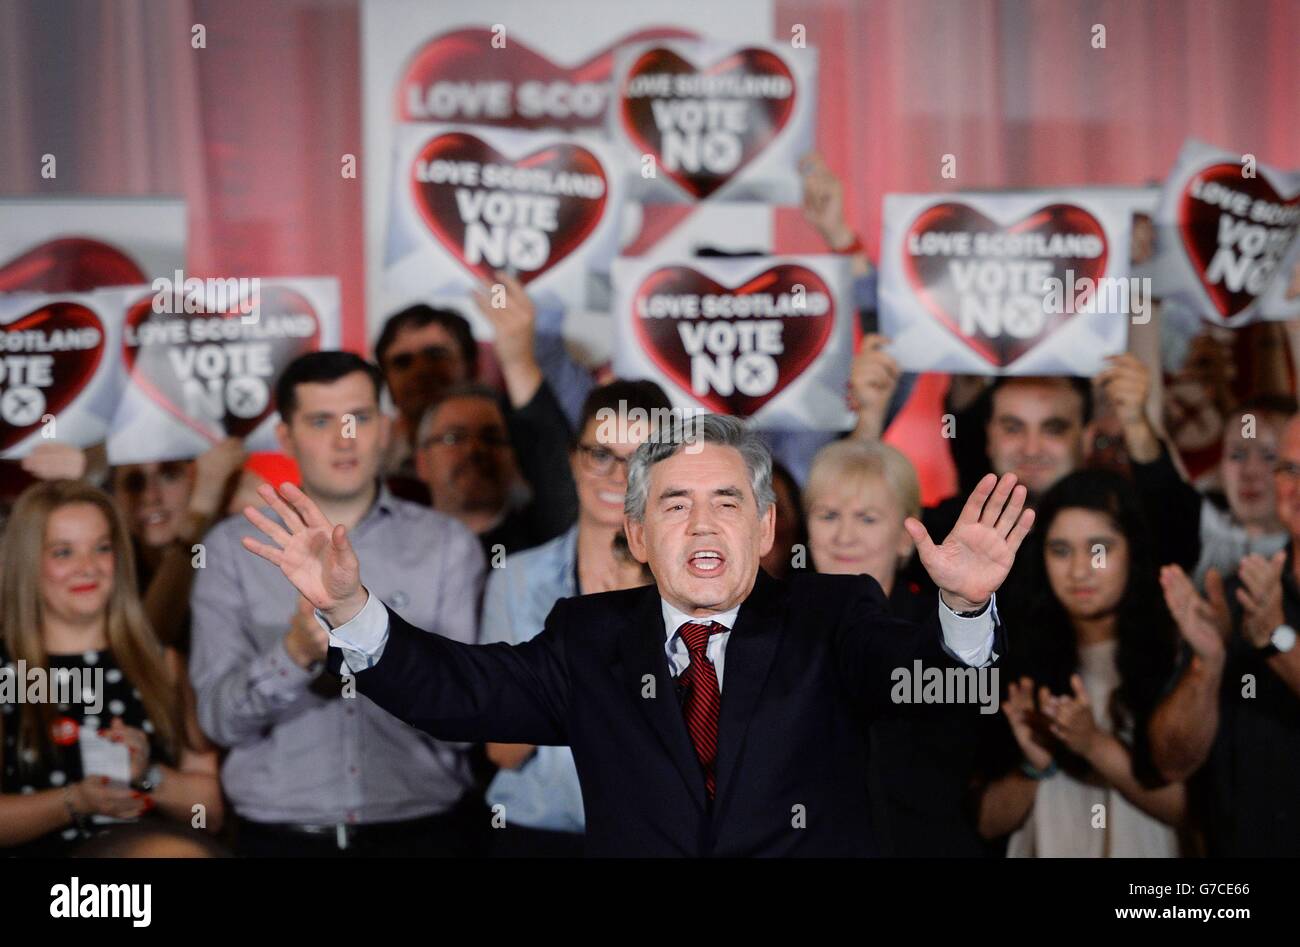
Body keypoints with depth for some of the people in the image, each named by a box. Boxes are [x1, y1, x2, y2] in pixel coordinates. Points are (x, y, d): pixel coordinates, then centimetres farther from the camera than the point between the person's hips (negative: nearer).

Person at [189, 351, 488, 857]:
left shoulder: (447, 544, 6)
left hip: (424, 831, 1)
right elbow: (221, 718, -2)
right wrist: (295, 654, -19)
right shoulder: (232, 548, 6)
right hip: (282, 834, 0)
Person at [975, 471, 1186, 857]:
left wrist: (1095, 745, -14)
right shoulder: (1023, 658, 6)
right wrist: (1034, 764, -9)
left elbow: (1184, 806, -5)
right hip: (1044, 846, 2)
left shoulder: (1175, 654, -3)